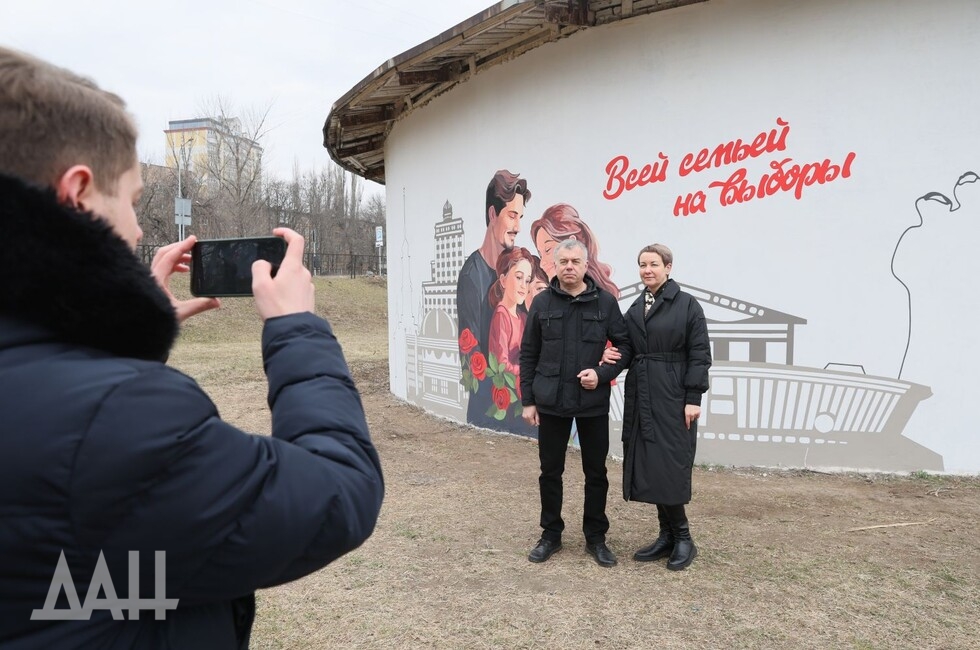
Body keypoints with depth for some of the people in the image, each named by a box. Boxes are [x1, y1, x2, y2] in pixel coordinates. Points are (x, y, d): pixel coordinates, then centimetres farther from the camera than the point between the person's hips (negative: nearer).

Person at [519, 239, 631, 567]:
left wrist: (602, 373, -15)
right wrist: (528, 400, 1)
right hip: (551, 402, 1)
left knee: (596, 472, 10)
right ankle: (551, 534, 28)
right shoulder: (542, 302, 1)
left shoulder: (605, 302, -2)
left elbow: (624, 344, 2)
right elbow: (528, 354, 3)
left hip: (593, 403, 0)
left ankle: (596, 537, 27)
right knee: (550, 471, 11)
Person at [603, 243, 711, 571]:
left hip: (673, 398, -6)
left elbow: (700, 355, -8)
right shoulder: (635, 309, 13)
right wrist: (616, 356, -8)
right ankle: (667, 535, 20)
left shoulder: (687, 304, -4)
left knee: (670, 466, -5)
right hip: (641, 398, 6)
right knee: (647, 466, 7)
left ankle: (683, 538, 12)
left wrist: (693, 398, -14)